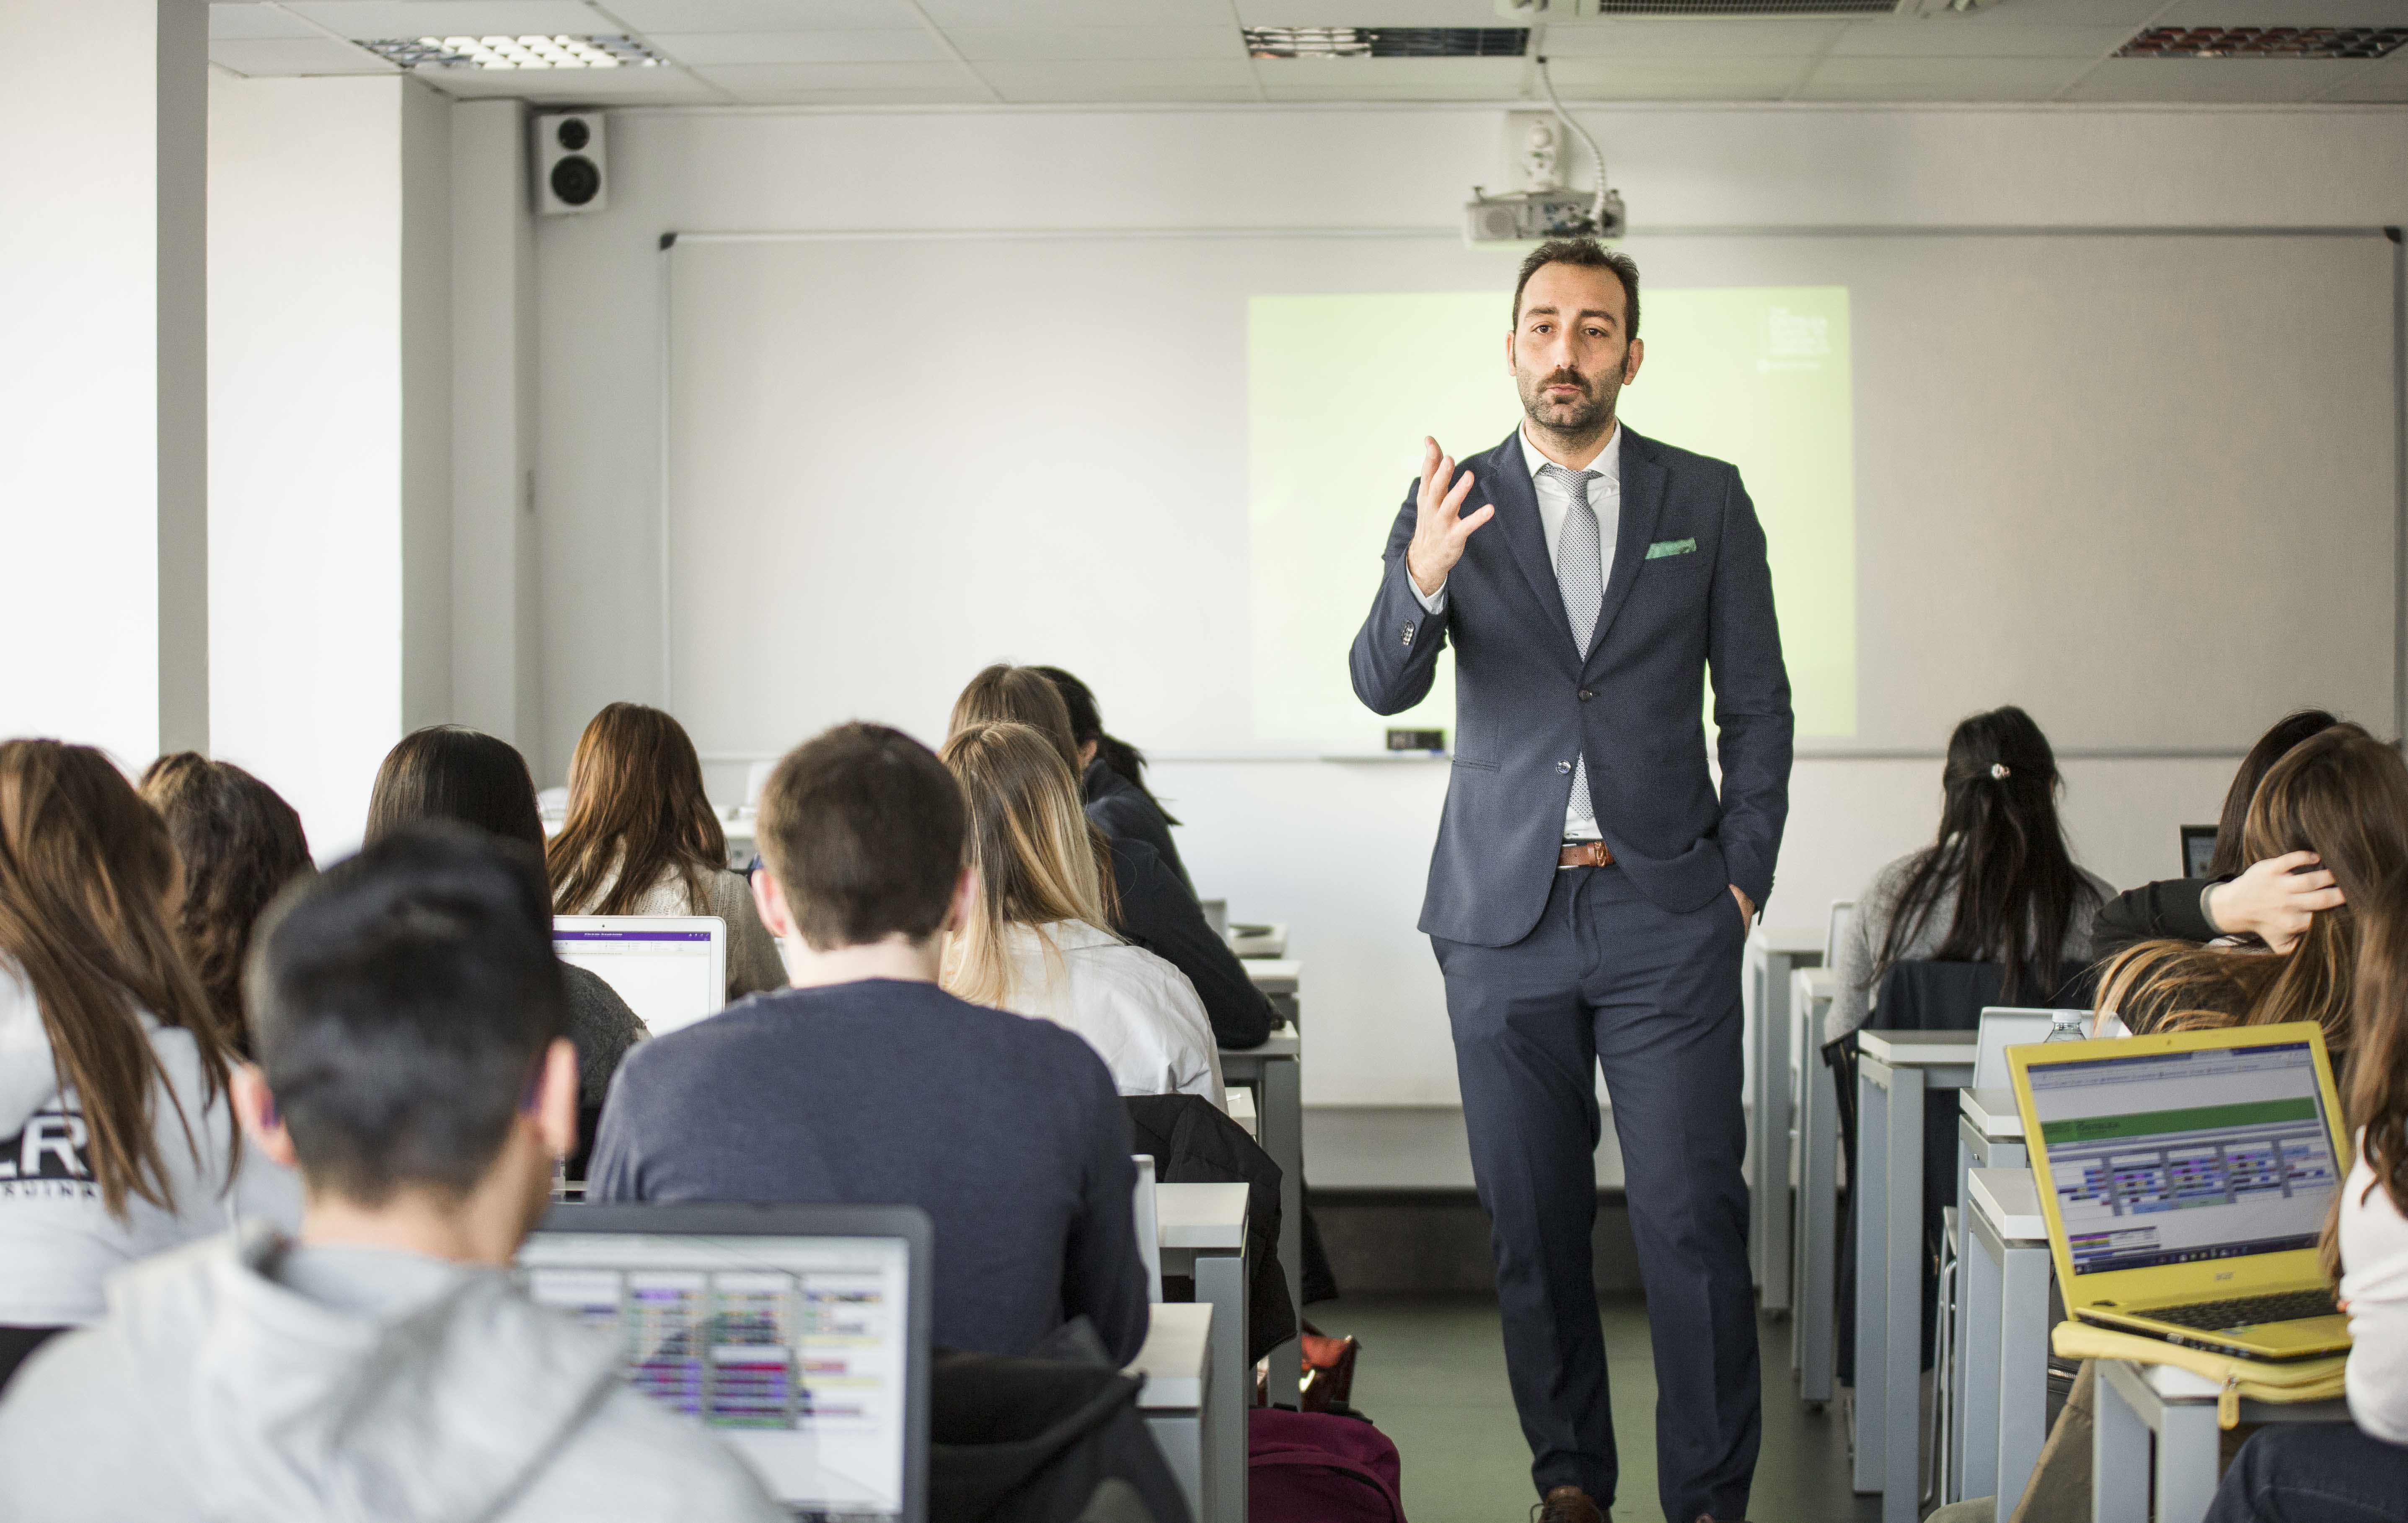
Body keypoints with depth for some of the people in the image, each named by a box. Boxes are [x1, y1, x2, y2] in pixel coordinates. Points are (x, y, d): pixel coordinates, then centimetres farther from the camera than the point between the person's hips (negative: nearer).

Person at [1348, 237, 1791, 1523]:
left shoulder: (1706, 500, 6)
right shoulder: (1457, 503, 5)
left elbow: (1756, 707, 9)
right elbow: (1383, 687, -6)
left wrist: (1743, 879, 0)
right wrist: (1423, 577, -26)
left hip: (1665, 913, -1)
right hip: (1505, 917, 1)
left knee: (1693, 1218, -6)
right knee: (1533, 1223, 7)